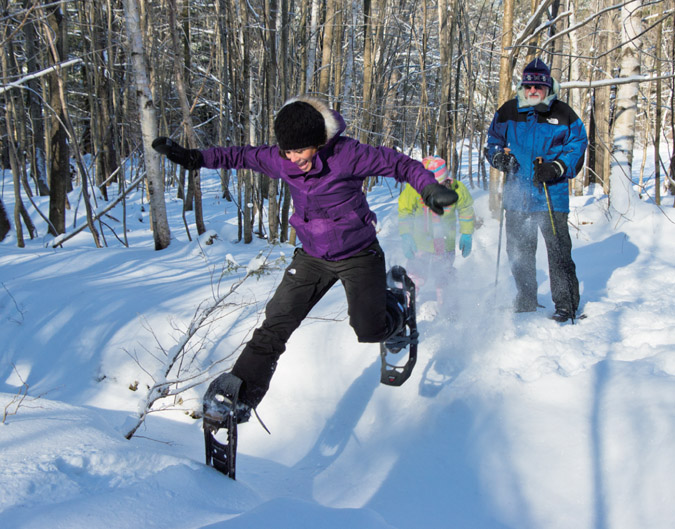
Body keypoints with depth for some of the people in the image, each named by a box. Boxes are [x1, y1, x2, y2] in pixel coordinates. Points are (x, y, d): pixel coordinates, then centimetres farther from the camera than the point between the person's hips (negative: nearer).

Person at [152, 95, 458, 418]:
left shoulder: (347, 155, -25)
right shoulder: (279, 160, -12)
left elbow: (400, 164, -18)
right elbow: (241, 157, 5)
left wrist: (430, 189, -33)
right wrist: (193, 157, 1)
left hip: (358, 255, -3)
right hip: (312, 257, 3)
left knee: (369, 331, -7)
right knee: (276, 324, -6)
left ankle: (392, 306, 29)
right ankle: (241, 391, 3)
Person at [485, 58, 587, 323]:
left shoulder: (563, 114, -1)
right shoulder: (507, 113, 5)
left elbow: (577, 148, 2)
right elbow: (493, 140, 17)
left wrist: (556, 168, -14)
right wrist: (500, 157, -4)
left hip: (552, 195, -3)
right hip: (517, 194, 3)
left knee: (559, 251, -6)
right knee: (518, 252, 12)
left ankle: (566, 305, 4)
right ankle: (526, 302, 27)